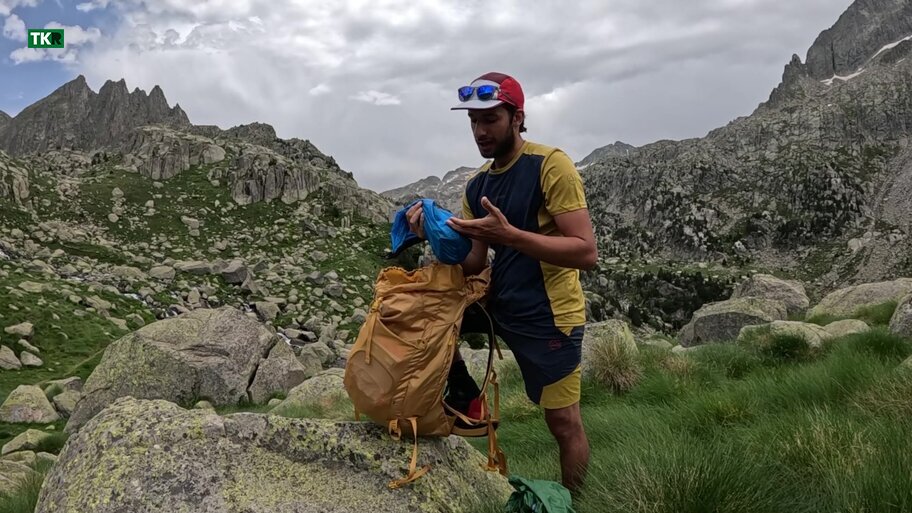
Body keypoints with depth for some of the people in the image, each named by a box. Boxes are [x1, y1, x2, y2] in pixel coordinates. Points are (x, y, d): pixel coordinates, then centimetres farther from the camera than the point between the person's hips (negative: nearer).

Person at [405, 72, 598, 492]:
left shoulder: (551, 165, -17)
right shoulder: (476, 185, 4)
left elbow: (586, 252, -24)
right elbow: (473, 264, 4)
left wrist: (509, 234, -32)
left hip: (548, 314, -6)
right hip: (499, 301, 7)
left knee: (564, 423, 4)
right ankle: (468, 401, 16)